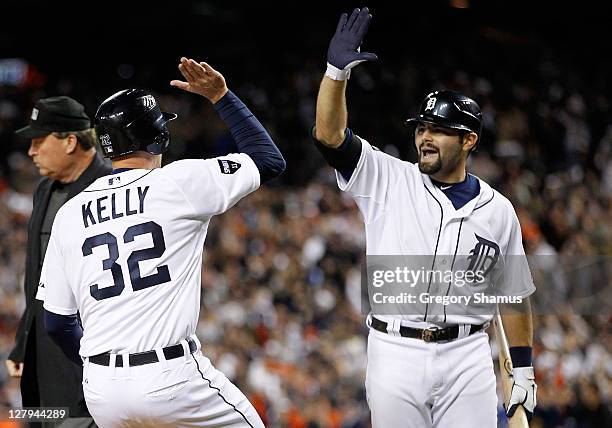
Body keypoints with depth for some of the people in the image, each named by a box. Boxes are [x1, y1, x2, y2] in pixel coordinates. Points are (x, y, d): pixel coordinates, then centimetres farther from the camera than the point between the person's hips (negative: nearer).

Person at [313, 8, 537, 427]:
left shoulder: (497, 210, 7)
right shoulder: (388, 180, 3)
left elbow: (514, 294, 13)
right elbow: (329, 135, -9)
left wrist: (524, 370, 11)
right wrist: (338, 70, -23)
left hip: (467, 356, 1)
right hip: (395, 352, -1)